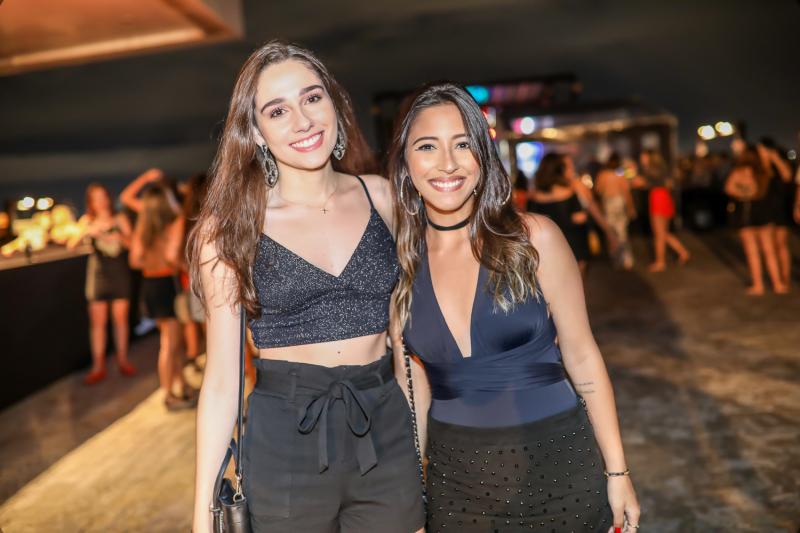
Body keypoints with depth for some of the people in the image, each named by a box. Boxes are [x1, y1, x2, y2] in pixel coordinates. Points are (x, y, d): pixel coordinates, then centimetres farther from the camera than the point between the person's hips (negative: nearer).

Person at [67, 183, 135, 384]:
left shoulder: (120, 219, 5)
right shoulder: (87, 221, 3)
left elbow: (132, 243, 4)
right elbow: (71, 244, -6)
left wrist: (121, 238, -17)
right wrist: (87, 231, -22)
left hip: (120, 272, 1)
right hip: (98, 273, 0)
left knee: (121, 318, 5)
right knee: (98, 321, 0)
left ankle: (123, 360, 17)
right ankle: (98, 366, 5)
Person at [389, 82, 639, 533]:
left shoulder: (533, 237, -11)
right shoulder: (400, 260, -4)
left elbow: (582, 358, -4)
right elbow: (416, 381, 6)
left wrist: (617, 472, -2)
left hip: (556, 465, -1)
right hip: (455, 479, 2)